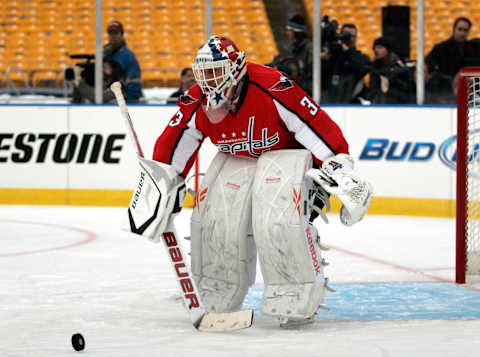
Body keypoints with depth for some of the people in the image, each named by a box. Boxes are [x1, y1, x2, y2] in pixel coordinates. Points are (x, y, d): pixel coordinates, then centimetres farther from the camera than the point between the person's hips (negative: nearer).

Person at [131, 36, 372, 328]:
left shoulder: (274, 89, -31)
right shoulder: (196, 103, -14)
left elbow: (319, 128, -27)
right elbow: (172, 145, -2)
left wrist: (337, 170, -29)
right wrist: (159, 187, -6)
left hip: (284, 152, -5)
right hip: (235, 160, 6)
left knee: (278, 220, -28)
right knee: (215, 220, -9)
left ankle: (300, 300, -14)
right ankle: (219, 303, 13)